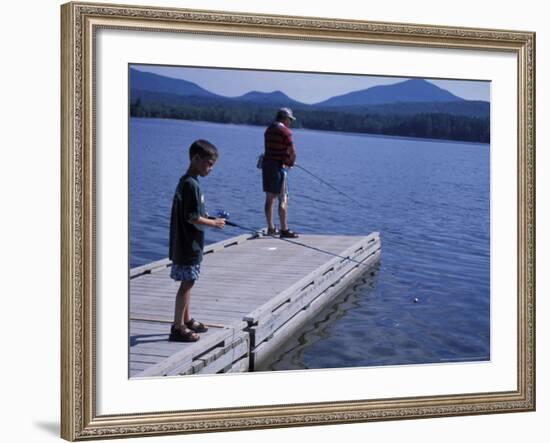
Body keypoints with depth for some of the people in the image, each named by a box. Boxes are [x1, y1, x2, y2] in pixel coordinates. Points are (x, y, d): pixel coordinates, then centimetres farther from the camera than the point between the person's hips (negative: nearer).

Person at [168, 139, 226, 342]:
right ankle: (178, 328, 1)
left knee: (187, 283, 18)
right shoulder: (191, 185, -19)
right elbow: (192, 218, -22)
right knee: (186, 284, -4)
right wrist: (213, 223, -11)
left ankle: (187, 320, 30)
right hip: (188, 246, -10)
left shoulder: (186, 182, 12)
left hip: (186, 244, 10)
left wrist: (207, 218, 10)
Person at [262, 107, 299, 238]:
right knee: (283, 199, -4)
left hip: (266, 164, 8)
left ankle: (271, 228, 18)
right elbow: (292, 152, -14)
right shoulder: (285, 131, -12)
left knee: (270, 198, 12)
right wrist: (291, 162, 6)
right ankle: (284, 230, -3)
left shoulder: (269, 130, 12)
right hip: (279, 166, -8)